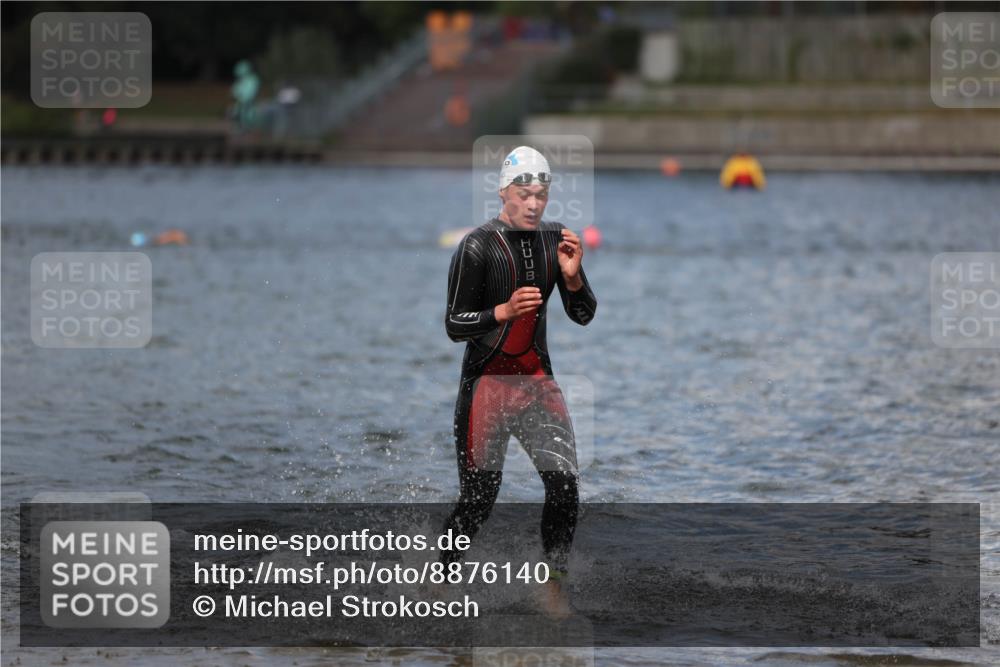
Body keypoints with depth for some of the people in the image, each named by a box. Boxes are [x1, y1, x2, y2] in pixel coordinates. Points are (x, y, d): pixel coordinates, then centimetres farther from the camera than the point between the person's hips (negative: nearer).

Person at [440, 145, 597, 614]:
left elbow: (583, 316, 7)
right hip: (486, 381, -4)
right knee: (478, 500, 0)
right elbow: (454, 326, -11)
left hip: (537, 379, 4)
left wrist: (573, 276, -12)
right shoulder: (477, 247, -11)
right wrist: (505, 311, -26)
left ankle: (554, 586, -2)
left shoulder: (555, 241, 5)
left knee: (564, 482, -14)